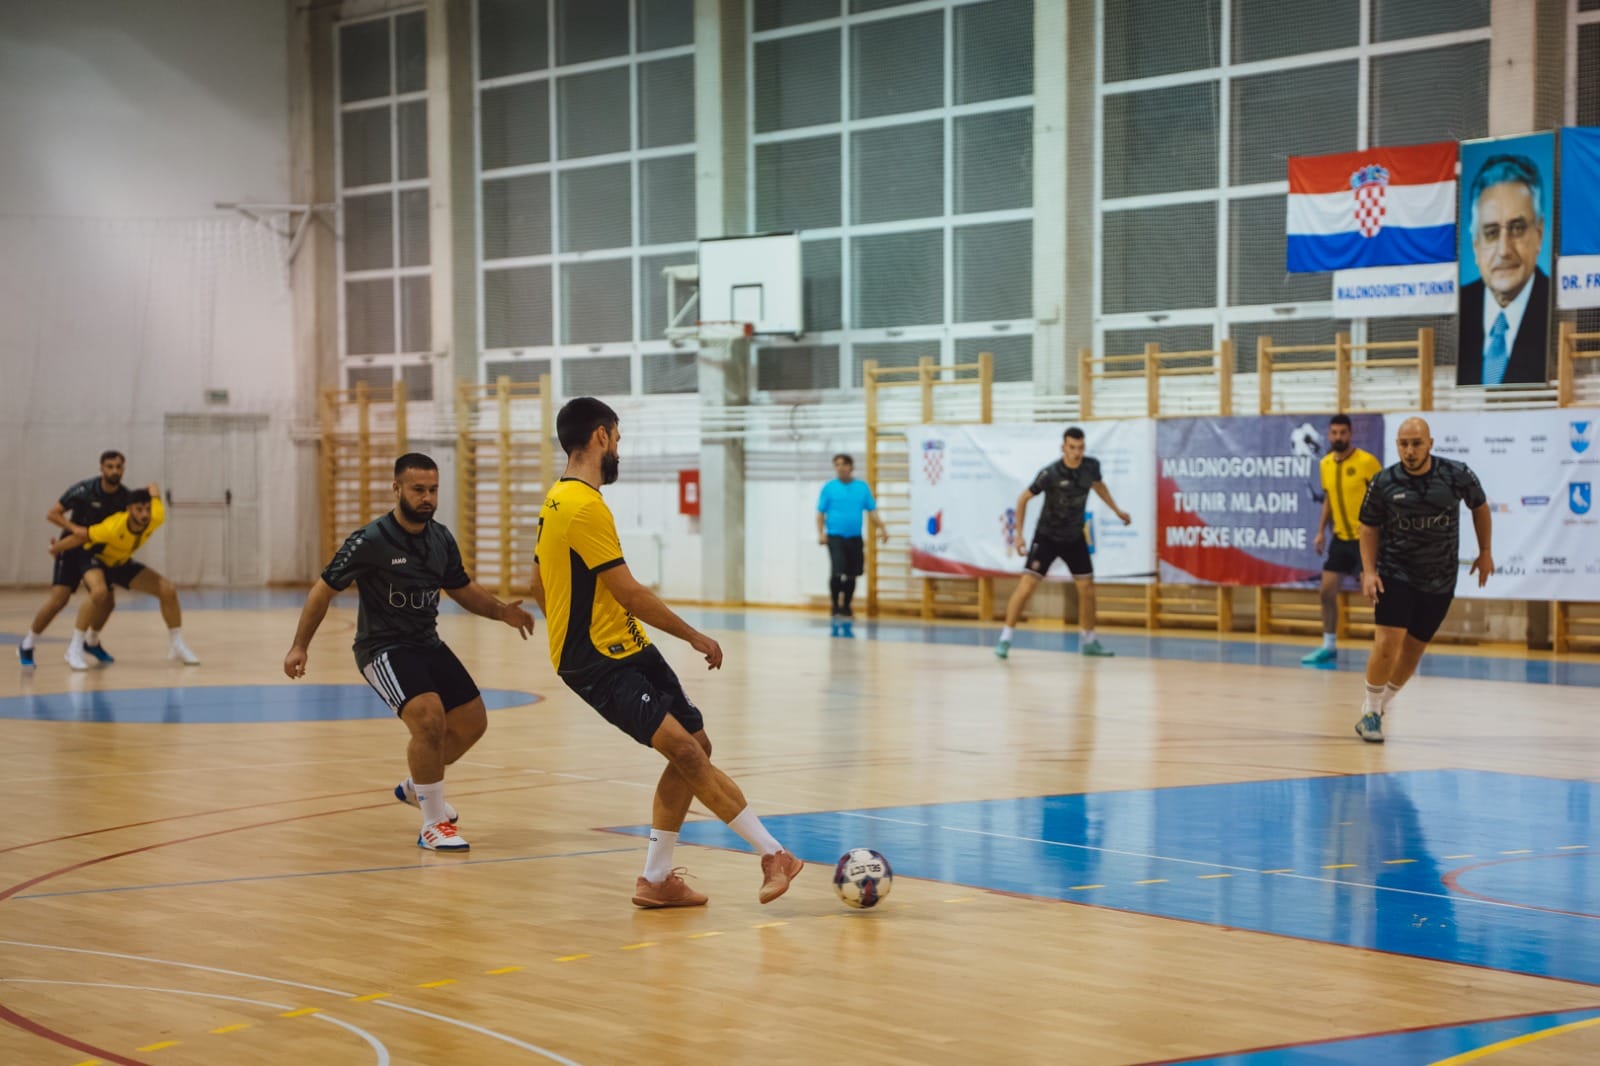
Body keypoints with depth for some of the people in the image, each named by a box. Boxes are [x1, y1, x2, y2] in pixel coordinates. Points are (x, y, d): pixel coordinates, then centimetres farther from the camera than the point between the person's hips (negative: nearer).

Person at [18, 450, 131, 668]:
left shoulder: (126, 497, -11)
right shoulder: (84, 489, -21)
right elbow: (52, 514, -16)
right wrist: (75, 528, -31)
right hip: (73, 547, -4)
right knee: (59, 597, -17)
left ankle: (91, 642, 24)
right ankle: (26, 646, -2)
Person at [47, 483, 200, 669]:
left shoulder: (156, 519, -27)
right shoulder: (113, 527, -40)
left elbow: (153, 487, -8)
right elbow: (79, 537, -24)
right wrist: (54, 548, -9)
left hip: (122, 563, 5)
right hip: (96, 560, -5)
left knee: (168, 590, -7)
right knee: (100, 593, -37)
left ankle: (177, 646, 10)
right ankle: (75, 648, -24)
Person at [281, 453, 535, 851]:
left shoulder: (441, 538, 1)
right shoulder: (371, 540, -18)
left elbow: (463, 588, 16)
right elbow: (324, 590, -10)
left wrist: (502, 612, -1)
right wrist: (299, 647, -13)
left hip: (427, 643, 7)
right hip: (383, 649, -7)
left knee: (472, 722, 10)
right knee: (430, 719, -27)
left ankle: (416, 786, 37)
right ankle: (433, 825, -12)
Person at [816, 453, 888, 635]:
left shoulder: (862, 487, 5)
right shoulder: (829, 488, 0)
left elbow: (872, 511, 8)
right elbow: (820, 513, 2)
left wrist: (882, 529, -3)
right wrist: (821, 533, -10)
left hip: (855, 538, 3)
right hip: (835, 537, -3)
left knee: (851, 575, 9)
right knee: (837, 572, -16)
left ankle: (845, 607, 26)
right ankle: (835, 605, 0)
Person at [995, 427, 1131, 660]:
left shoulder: (1091, 466, -9)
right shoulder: (1050, 473, -22)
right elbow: (1023, 498, -10)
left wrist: (1116, 510, 24)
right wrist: (1019, 534, -12)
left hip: (1075, 538, 5)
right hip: (1047, 537, -5)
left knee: (1087, 588, 7)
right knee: (1027, 584, -14)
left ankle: (1089, 641, 23)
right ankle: (1005, 639, -8)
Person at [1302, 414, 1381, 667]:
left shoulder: (1367, 461, -13)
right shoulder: (1326, 464, 6)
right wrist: (1321, 531, 11)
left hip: (1365, 538, -6)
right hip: (1340, 537, 6)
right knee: (1327, 590, 6)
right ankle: (1329, 646, 18)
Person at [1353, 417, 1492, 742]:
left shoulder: (1457, 475, -8)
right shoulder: (1384, 483, -9)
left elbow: (1480, 506, 10)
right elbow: (1369, 527, 3)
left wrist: (1485, 552, 12)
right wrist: (1369, 571, -6)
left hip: (1440, 581, 2)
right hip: (1396, 573, -2)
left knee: (1414, 648, 7)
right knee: (1388, 642, -15)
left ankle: (1381, 704, 26)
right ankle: (1370, 712, 0)